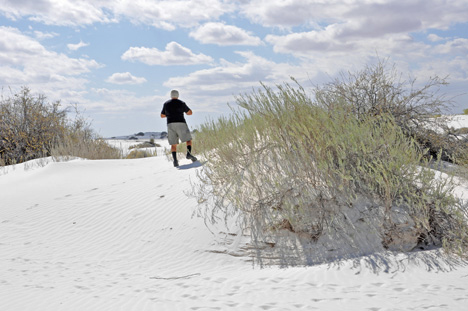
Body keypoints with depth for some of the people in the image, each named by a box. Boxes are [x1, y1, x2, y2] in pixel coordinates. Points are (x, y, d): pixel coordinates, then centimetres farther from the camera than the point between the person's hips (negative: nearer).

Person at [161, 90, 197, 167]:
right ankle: (189, 153, -19)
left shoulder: (166, 104, 12)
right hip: (181, 124, -3)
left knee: (173, 144, 6)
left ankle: (175, 160, -10)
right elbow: (190, 112, 6)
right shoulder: (181, 103, 3)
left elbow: (162, 115, 20)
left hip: (170, 125, 3)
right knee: (188, 140, 4)